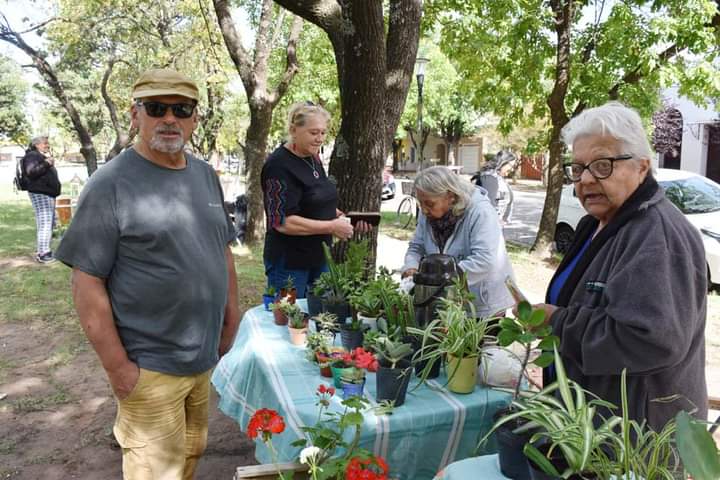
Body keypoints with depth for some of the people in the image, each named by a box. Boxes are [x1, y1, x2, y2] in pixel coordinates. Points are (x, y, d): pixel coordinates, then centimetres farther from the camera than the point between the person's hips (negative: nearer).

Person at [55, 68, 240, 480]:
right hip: (149, 366, -6)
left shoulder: (206, 175, 6)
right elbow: (87, 283, -15)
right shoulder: (111, 183, -13)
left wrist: (232, 318, 11)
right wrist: (117, 365, -16)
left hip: (205, 356, 6)